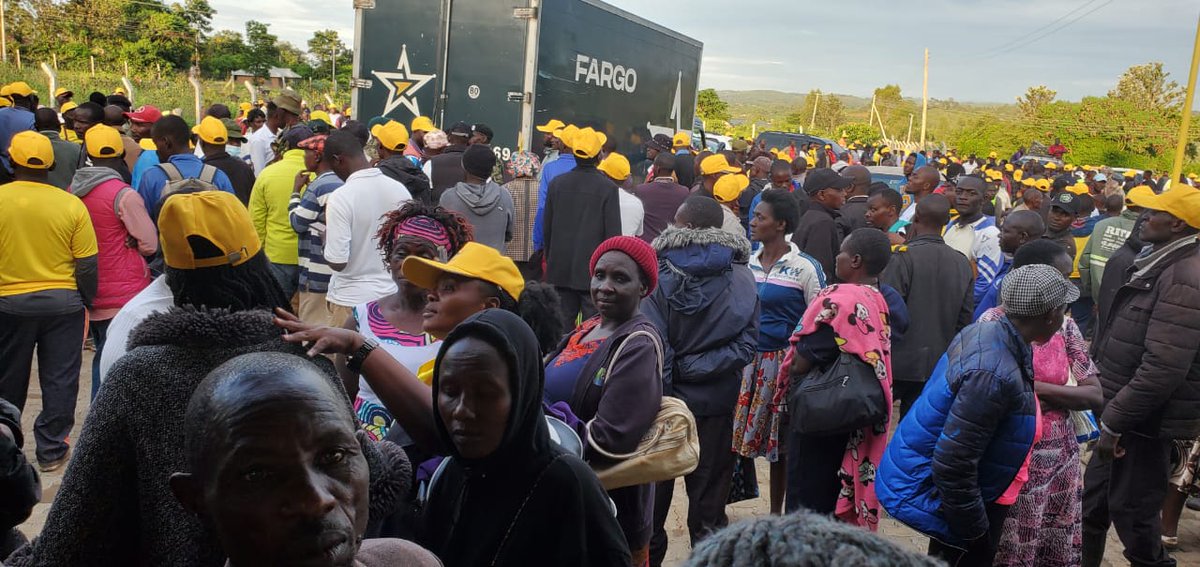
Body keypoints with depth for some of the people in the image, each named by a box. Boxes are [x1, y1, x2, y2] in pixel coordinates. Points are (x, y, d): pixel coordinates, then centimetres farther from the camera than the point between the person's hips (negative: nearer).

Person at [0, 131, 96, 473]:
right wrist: (88, 302, 8)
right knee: (59, 380, 9)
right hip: (63, 303, -1)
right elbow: (88, 265, -6)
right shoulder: (72, 204, -9)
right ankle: (51, 450, 14)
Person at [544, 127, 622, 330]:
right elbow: (613, 234, -8)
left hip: (561, 269, 4)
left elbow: (546, 228, 7)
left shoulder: (557, 184, 2)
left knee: (563, 324, 10)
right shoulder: (608, 188, -9)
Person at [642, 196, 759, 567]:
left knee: (655, 487, 15)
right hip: (718, 400, 2)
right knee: (709, 488, 14)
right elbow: (747, 341, -10)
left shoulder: (661, 273, -13)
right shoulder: (741, 275, -5)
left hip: (668, 396, -1)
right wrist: (699, 367, -7)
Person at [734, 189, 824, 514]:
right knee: (731, 437, 3)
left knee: (778, 442, 7)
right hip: (744, 361, 4)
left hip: (782, 363, -4)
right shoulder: (746, 263, 6)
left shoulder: (805, 268, -7)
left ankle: (776, 512, 23)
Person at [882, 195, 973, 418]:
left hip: (898, 363, -5)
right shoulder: (963, 264, 4)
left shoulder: (904, 257, -15)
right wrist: (946, 350, 19)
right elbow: (965, 318, 7)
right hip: (937, 365, 6)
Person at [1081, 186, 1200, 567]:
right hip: (1123, 414, 9)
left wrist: (1115, 422, -22)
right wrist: (1111, 414, 16)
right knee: (1093, 503, 19)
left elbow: (1162, 368, -28)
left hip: (1145, 422, -9)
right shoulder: (1159, 264, 11)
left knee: (1132, 515, 4)